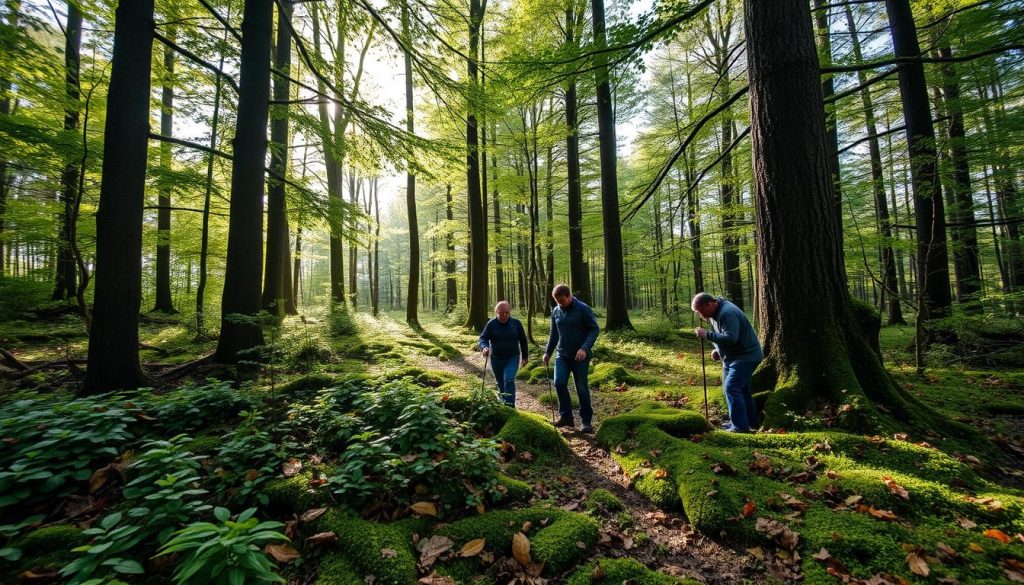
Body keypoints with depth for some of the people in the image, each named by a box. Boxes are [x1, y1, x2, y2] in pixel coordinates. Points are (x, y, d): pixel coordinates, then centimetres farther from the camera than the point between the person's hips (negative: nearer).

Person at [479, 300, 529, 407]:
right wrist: (484, 347, -36)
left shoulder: (516, 323, -5)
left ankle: (510, 406, -12)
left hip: (512, 358, -1)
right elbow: (483, 338, -13)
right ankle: (503, 401, 40)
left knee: (509, 380, -18)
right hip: (496, 359, 2)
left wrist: (524, 356, 5)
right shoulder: (491, 324, -8)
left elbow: (523, 340, 4)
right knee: (500, 382, 16)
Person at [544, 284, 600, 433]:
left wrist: (585, 348, -22)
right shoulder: (555, 311, 5)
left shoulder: (583, 309, -11)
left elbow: (594, 329, -11)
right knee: (559, 382, -10)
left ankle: (587, 421, 17)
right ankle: (566, 416, 6)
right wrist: (548, 352, 14)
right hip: (562, 355, 4)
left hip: (580, 356, -4)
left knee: (581, 388, 1)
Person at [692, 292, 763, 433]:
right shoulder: (715, 313, 7)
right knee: (741, 389, 18)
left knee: (732, 388, -14)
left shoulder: (727, 313, -26)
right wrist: (717, 350, 5)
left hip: (746, 356, -11)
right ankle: (750, 421, 31)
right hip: (731, 357, 11)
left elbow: (731, 338, -35)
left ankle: (740, 426, -7)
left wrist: (707, 334, -30)